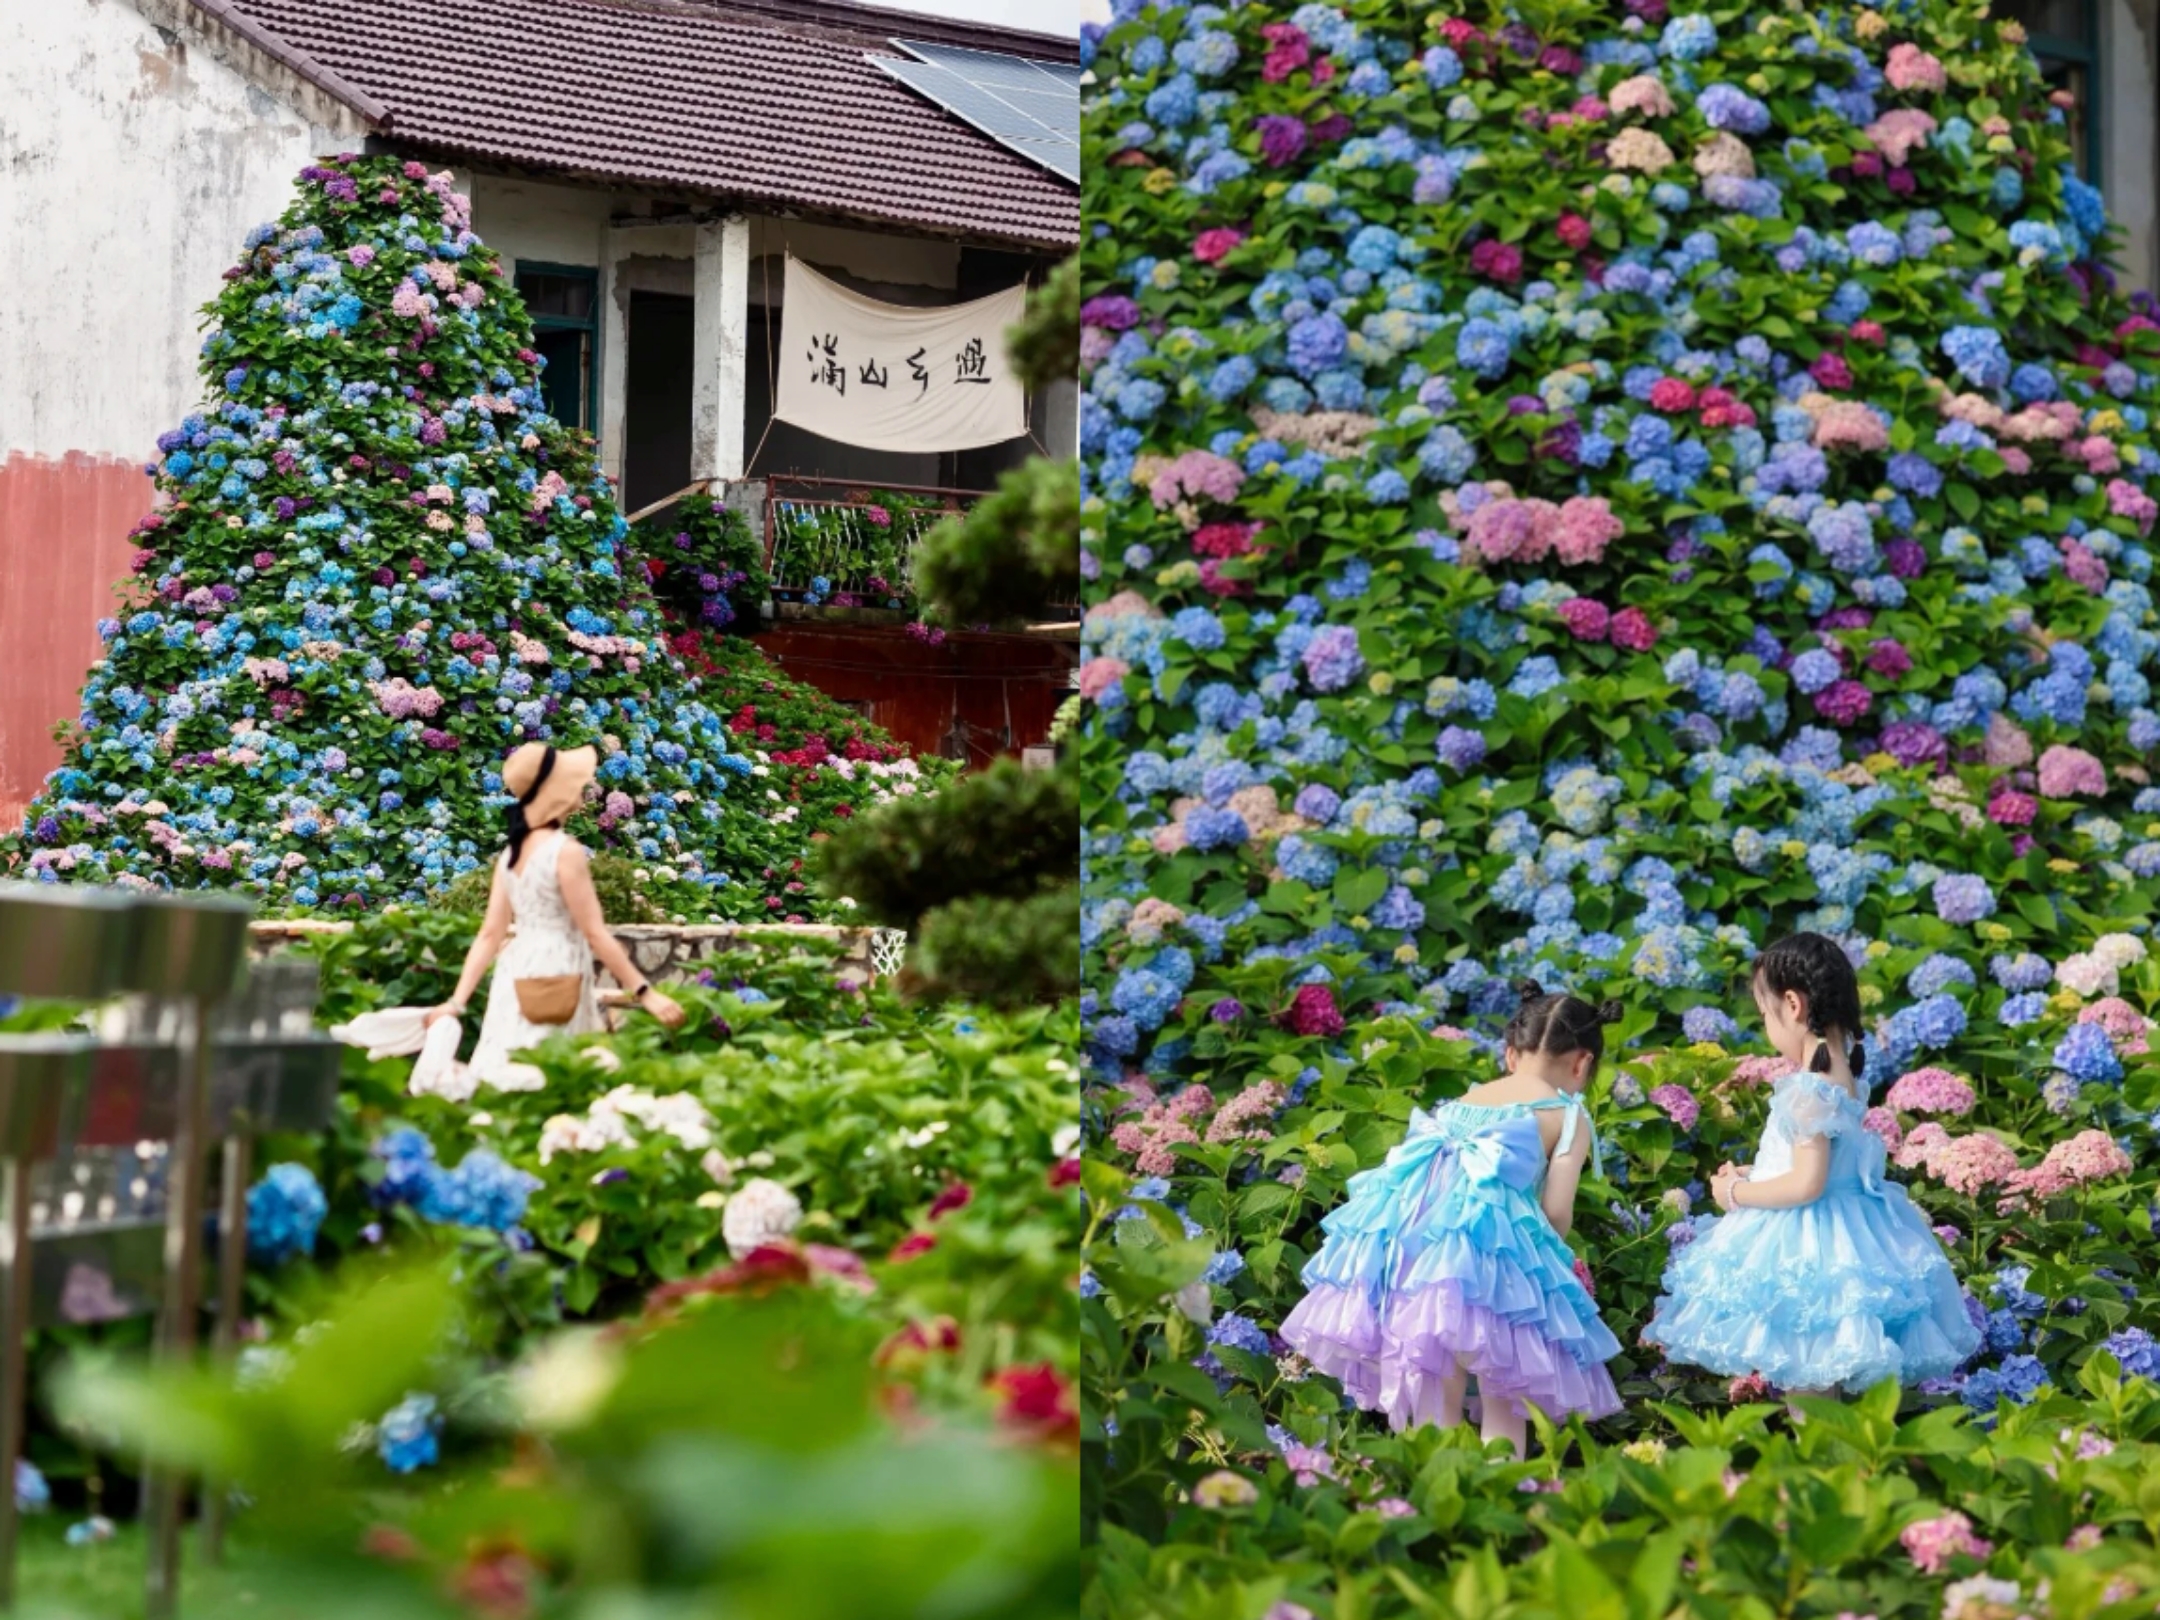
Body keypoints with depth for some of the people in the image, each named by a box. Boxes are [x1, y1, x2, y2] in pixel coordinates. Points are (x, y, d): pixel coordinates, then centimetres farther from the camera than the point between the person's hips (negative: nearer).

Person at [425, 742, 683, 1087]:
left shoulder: (512, 852, 8)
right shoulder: (565, 851, -14)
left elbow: (491, 934, 7)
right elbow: (595, 933, -14)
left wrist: (457, 1001, 7)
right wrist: (645, 993, -12)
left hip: (519, 979, 8)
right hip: (553, 984, -8)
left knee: (510, 1080, 11)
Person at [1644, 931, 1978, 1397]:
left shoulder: (1809, 1091, -23)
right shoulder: (1843, 1072, 6)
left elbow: (1807, 1184, -25)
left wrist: (1736, 1193, -13)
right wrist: (1750, 1175, 14)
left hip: (1804, 1247, -9)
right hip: (1842, 1234, 9)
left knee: (1806, 1383, -1)